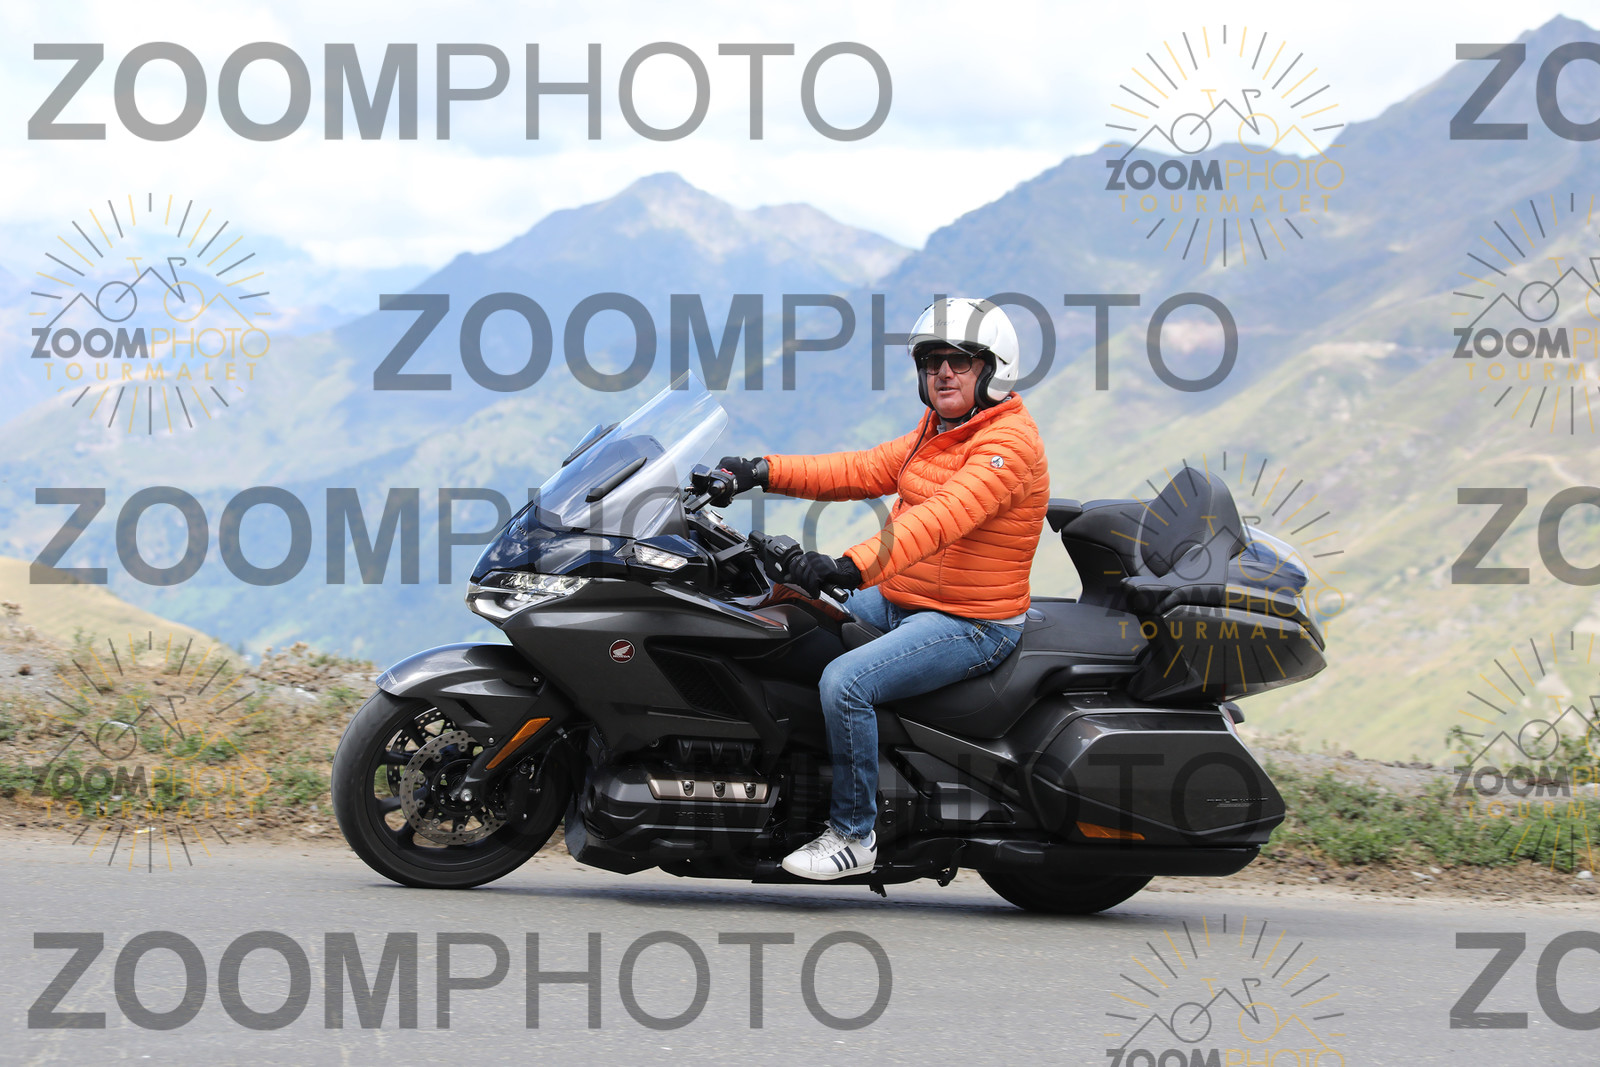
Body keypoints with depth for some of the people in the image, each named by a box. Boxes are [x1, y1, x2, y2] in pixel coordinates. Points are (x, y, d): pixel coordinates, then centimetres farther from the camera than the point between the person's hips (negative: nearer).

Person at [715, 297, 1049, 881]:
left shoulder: (1009, 440, -20)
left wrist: (854, 566, -46)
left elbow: (945, 515, -34)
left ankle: (853, 836, -15)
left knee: (845, 681, -29)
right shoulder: (937, 431, 13)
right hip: (899, 602, 10)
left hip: (970, 626, -10)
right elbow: (866, 471, 10)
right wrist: (764, 472, -2)